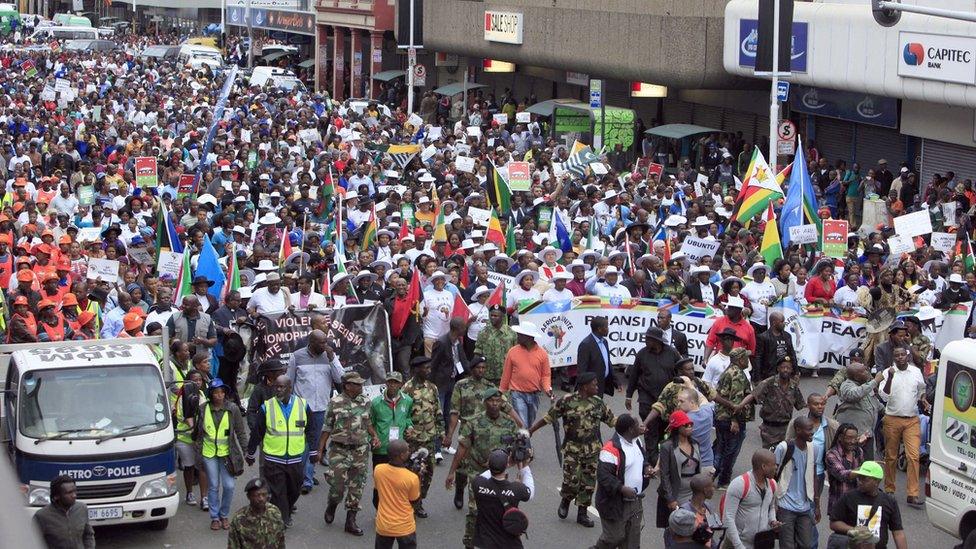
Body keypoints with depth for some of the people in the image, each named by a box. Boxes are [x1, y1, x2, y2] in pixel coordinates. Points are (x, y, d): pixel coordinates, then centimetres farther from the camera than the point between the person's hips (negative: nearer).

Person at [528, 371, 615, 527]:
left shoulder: (598, 403, 3)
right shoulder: (566, 401, -9)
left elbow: (612, 420, 11)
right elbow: (548, 417, -2)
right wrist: (531, 430, -5)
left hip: (592, 449, 3)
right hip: (572, 448, -3)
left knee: (588, 482, 5)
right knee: (572, 480, -7)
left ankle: (582, 513, 19)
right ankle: (565, 501, 25)